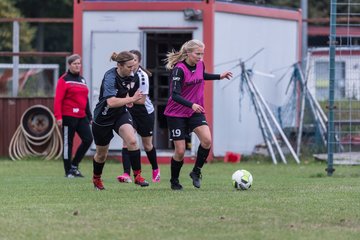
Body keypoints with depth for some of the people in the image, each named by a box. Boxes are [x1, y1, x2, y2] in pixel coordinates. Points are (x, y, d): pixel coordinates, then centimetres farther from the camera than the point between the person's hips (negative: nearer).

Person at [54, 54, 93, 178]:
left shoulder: (82, 80, 17)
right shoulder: (64, 79, -5)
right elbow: (58, 99, -11)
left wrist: (89, 116, 19)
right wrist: (58, 116, -18)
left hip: (81, 116, 7)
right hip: (68, 116, -7)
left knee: (88, 139, -4)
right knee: (68, 143, 1)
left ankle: (74, 165, 10)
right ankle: (68, 171, 8)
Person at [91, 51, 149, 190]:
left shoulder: (129, 76, -6)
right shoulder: (110, 77, -28)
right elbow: (111, 102, -42)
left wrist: (128, 99, 1)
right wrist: (132, 99, -41)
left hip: (121, 114, 5)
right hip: (103, 118, -5)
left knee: (132, 141, -24)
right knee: (102, 154, 14)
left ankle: (137, 176, -18)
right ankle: (96, 178, 42)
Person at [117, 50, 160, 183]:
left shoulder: (142, 76, -21)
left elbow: (142, 100, -21)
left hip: (145, 113, -4)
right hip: (130, 112, 4)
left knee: (147, 145, 12)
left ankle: (155, 170, 39)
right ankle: (126, 174, -24)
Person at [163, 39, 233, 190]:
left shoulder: (200, 64, 0)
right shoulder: (179, 69, -20)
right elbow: (175, 95, -28)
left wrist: (219, 76, 21)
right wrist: (191, 105, -41)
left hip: (196, 112, 5)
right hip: (176, 114, -5)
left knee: (207, 140, -19)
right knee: (180, 151, -4)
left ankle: (196, 172, 1)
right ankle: (174, 181, 20)